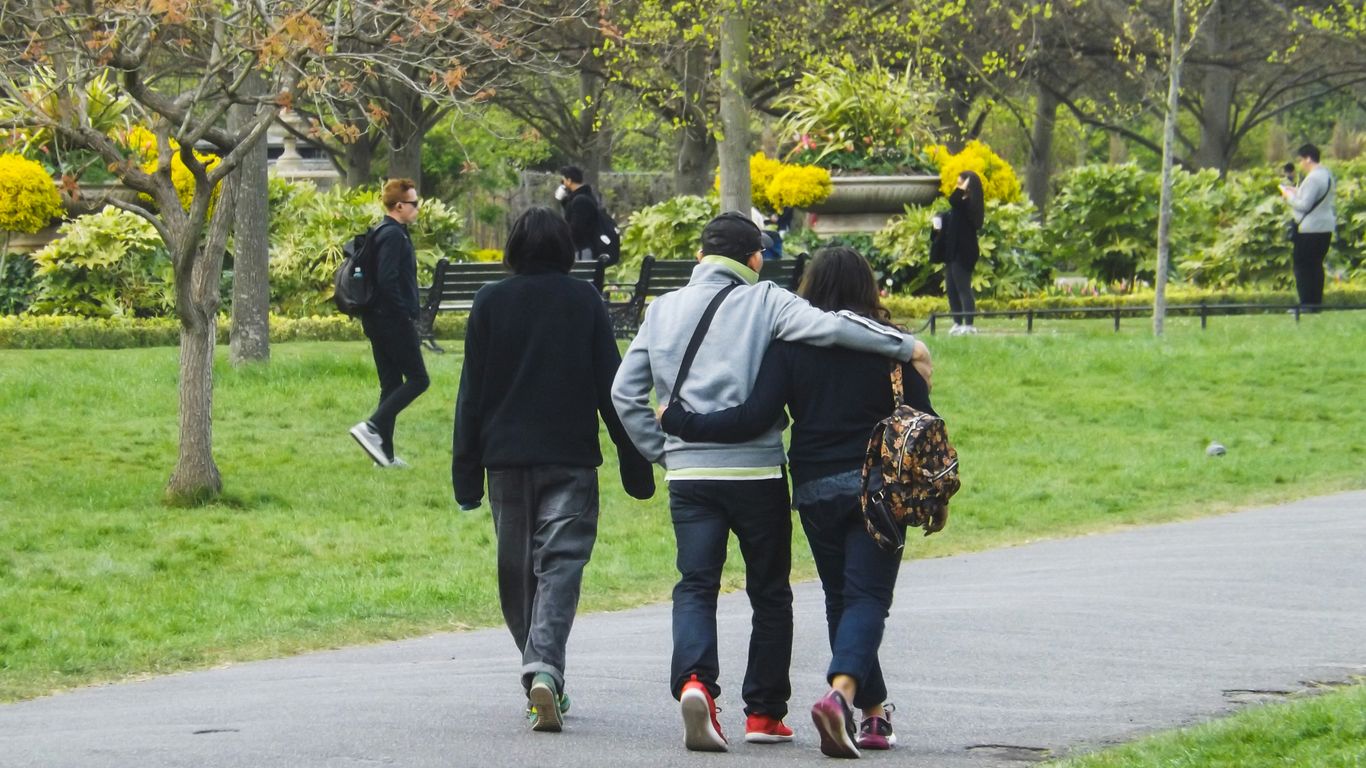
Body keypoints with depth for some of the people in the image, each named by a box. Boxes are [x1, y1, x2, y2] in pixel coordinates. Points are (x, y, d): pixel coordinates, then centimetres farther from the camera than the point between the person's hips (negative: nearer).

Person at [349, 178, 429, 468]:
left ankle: (385, 454, 11)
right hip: (394, 321, -10)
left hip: (377, 321, 10)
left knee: (391, 384, 12)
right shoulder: (393, 235, -15)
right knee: (418, 379, -5)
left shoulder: (381, 233, 16)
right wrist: (405, 313, -17)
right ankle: (372, 427, -14)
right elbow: (387, 281, -24)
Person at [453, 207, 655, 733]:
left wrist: (466, 472, 7)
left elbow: (471, 393, 4)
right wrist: (635, 464, 5)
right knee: (560, 564, -8)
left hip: (506, 456, 2)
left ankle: (537, 672, 15)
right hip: (571, 458, -2)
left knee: (516, 570, 12)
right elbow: (612, 387, 1)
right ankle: (545, 668, -28)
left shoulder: (490, 303, 4)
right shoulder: (584, 301, 1)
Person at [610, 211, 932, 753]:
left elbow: (625, 391, 8)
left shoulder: (663, 309, 9)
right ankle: (764, 713, 14)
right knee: (769, 592, 12)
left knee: (695, 586, 3)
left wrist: (661, 450, 15)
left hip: (689, 471, 2)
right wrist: (906, 346, -11)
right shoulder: (764, 302, -3)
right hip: (757, 470, -2)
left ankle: (693, 681, -25)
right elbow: (829, 328, -18)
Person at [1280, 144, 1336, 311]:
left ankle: (1307, 304, -6)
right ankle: (1316, 303, 19)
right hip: (1325, 228, 10)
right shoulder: (1326, 175, 13)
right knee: (1316, 266, 15)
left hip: (1310, 230, -10)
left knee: (1301, 266, -4)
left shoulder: (1313, 178, -19)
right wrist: (1297, 192, 13)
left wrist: (1289, 196, -7)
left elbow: (1304, 205, -22)